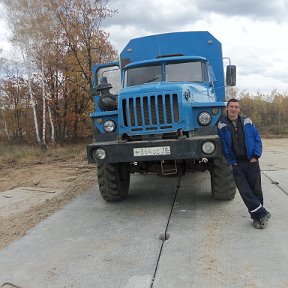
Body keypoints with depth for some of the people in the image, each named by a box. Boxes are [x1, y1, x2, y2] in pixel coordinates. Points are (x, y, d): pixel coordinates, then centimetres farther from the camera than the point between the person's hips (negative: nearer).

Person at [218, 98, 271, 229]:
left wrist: (256, 156, -6)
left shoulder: (247, 122, 4)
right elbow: (224, 145, 0)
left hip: (251, 162, 1)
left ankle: (257, 217, 21)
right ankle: (262, 214, 6)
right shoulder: (222, 126, 0)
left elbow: (257, 139, 5)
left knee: (256, 190, 6)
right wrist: (230, 161, -7)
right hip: (236, 165, -1)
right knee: (245, 192, -5)